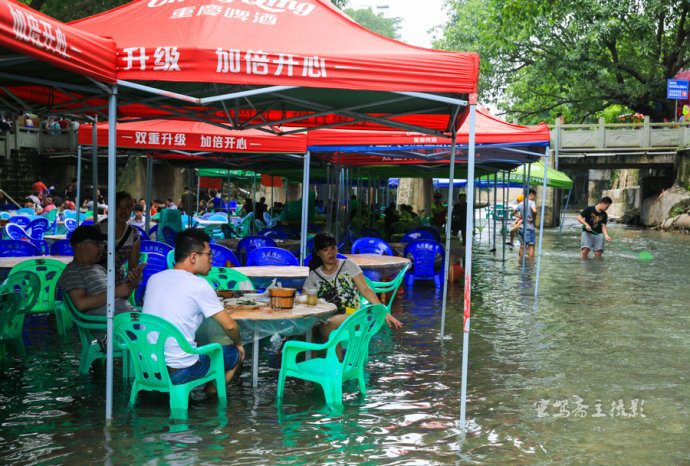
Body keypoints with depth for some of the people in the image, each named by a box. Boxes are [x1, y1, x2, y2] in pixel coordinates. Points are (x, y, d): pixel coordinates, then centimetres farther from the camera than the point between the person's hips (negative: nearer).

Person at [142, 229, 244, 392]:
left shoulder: (154, 279, 6)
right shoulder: (199, 285, -12)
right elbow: (229, 325, -8)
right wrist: (238, 343, 14)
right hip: (178, 372, -7)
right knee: (237, 354, 13)